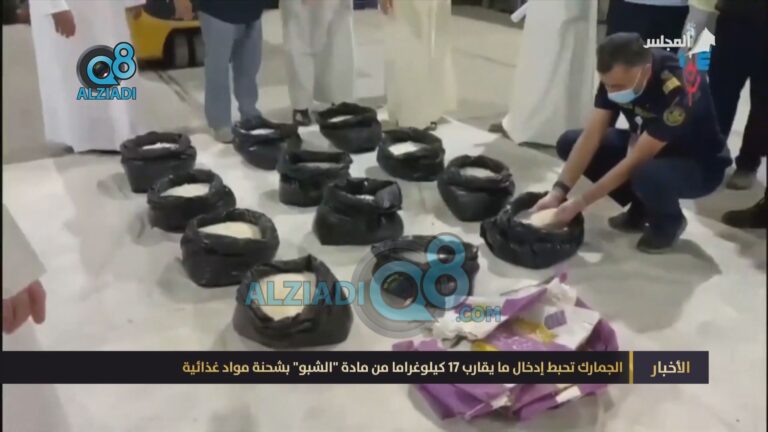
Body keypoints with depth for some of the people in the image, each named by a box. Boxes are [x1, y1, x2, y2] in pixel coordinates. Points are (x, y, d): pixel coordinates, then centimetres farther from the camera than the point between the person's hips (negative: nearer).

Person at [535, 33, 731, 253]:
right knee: (569, 143, -9)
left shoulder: (680, 93, -36)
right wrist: (558, 191, -25)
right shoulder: (616, 76, -18)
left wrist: (581, 202, -30)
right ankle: (641, 207, 6)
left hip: (699, 164, -6)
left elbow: (634, 162, -34)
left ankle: (669, 222, -4)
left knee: (646, 174, -40)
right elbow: (591, 136, -17)